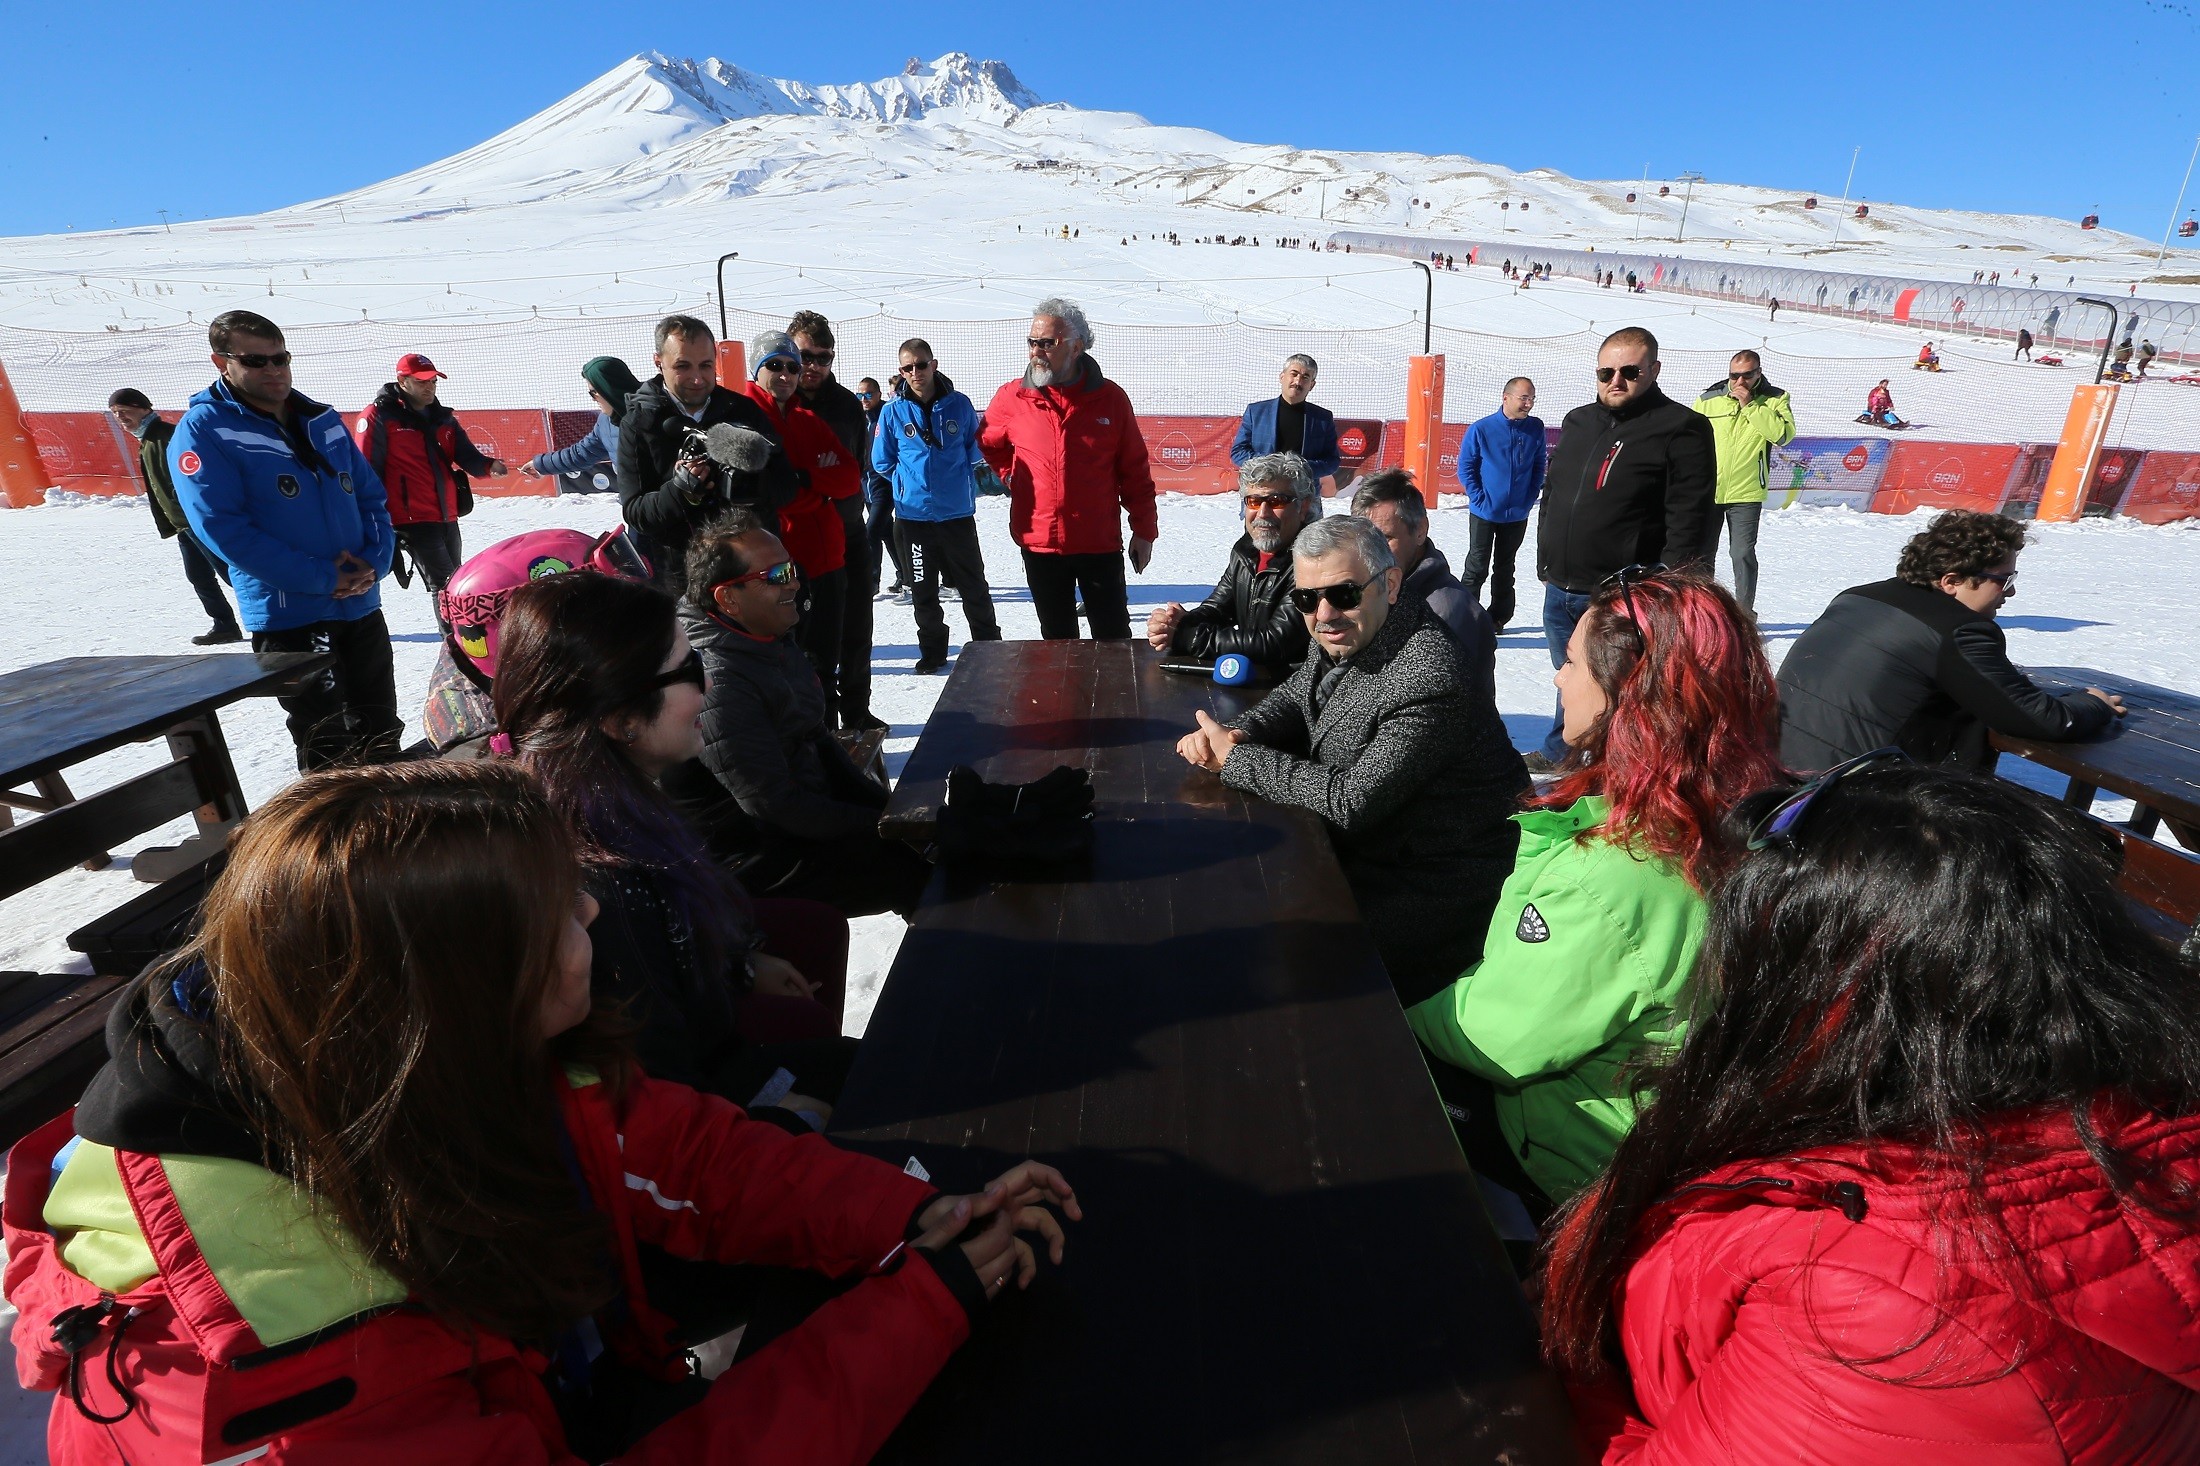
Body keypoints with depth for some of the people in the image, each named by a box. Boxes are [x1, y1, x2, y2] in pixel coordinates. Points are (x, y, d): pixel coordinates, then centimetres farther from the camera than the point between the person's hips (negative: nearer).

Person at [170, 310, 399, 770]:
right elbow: (223, 528, -14)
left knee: (381, 733, 16)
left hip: (362, 604, 5)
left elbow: (371, 495, 11)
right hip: (287, 615, -5)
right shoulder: (202, 430, -6)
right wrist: (320, 578, -19)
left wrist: (376, 560, -8)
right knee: (327, 750, 0)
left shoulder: (323, 419, 10)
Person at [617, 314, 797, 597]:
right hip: (679, 581, -1)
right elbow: (634, 511, -8)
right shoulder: (639, 424, -4)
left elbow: (787, 486, -3)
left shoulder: (744, 411, 0)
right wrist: (680, 492, -26)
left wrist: (749, 486, -24)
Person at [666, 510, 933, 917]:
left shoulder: (773, 643, 4)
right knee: (928, 864, -16)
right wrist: (887, 826, -18)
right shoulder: (720, 682, -25)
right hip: (760, 858, -9)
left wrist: (886, 805, 3)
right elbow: (775, 807, -25)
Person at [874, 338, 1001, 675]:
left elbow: (976, 451, 10)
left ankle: (989, 645, 21)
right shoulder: (893, 411, -1)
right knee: (923, 590, 9)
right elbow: (882, 461, 10)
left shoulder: (959, 405, -1)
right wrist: (909, 482, 9)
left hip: (958, 513, -1)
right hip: (913, 515, 1)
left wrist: (957, 482, 8)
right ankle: (932, 652, 23)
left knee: (974, 585, 7)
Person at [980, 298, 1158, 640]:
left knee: (1114, 638, 8)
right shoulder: (1012, 397, -1)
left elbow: (1134, 470, 2)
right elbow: (990, 442, 19)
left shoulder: (1111, 397, -3)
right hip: (1039, 543, 1)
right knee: (1057, 638, 14)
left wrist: (1144, 529, 1)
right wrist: (1011, 476, 7)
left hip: (1101, 543, -1)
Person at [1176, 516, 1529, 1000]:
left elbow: (1351, 800, -30)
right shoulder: (1343, 639, -2)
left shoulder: (1427, 678, -29)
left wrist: (1235, 759, -21)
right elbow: (1291, 700, 13)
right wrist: (1238, 735, -11)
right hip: (1364, 848, 9)